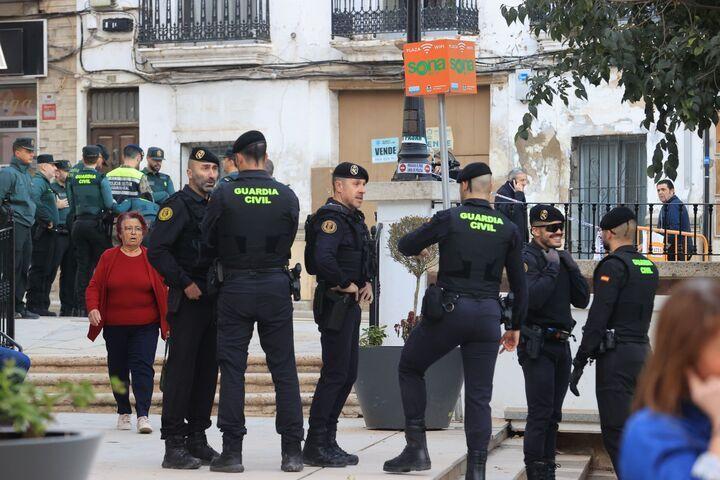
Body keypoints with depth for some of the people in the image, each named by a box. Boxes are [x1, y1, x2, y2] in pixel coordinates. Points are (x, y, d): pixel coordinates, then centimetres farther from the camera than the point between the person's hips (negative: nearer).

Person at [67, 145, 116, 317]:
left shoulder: (74, 179, 5)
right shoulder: (101, 178, -8)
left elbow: (71, 206, 9)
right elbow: (109, 204, -9)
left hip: (78, 224, 4)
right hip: (96, 224, -4)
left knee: (83, 266, 7)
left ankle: (81, 306, 4)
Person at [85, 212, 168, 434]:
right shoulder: (109, 257, 3)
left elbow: (162, 291, 4)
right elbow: (94, 286, 4)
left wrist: (166, 321, 0)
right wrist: (93, 308, -14)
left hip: (145, 326, -2)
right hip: (114, 326, 2)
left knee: (142, 367, -12)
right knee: (118, 370, 9)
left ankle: (143, 415, -14)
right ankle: (124, 412, 23)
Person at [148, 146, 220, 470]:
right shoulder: (177, 204, -7)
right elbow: (156, 251, -15)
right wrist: (185, 284, -17)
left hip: (213, 299, 8)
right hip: (188, 299, -8)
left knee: (207, 370, 9)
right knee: (181, 370, -8)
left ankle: (197, 440, 16)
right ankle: (174, 446, -6)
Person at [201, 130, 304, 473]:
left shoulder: (224, 196, -6)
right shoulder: (286, 197, -2)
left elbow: (208, 243, 1)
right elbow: (288, 241, 6)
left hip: (236, 288, -1)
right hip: (276, 287, 1)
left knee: (232, 369, 3)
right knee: (284, 369, 7)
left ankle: (232, 451, 2)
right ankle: (292, 451, 6)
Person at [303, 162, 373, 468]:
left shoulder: (354, 218, 17)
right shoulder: (331, 217, -15)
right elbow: (323, 258, -32)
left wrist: (367, 283, 11)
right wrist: (345, 284, -20)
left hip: (350, 305, 10)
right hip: (335, 303, -10)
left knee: (348, 374, 13)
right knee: (335, 374, -9)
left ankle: (327, 440, 19)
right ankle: (316, 446, -5)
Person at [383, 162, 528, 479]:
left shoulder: (449, 219, -2)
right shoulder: (508, 229, 7)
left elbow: (405, 245, 8)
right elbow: (519, 284, 10)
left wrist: (420, 248, 32)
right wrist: (515, 327, 20)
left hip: (450, 309, -3)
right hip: (487, 316, 3)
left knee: (410, 368, 17)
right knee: (479, 395, 6)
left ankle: (416, 447, 9)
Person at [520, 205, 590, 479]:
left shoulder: (562, 258, 14)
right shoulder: (528, 259, -11)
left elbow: (582, 300, 9)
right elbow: (532, 299, -25)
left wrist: (571, 267, -1)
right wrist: (552, 268, -18)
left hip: (561, 344, 8)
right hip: (537, 345, -8)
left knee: (553, 415, 12)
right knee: (540, 413, -9)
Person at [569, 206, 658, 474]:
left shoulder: (613, 266, -11)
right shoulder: (649, 267, 14)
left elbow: (598, 317, -16)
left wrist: (579, 363, -15)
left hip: (616, 354, -8)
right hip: (642, 350, 8)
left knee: (616, 432, -7)